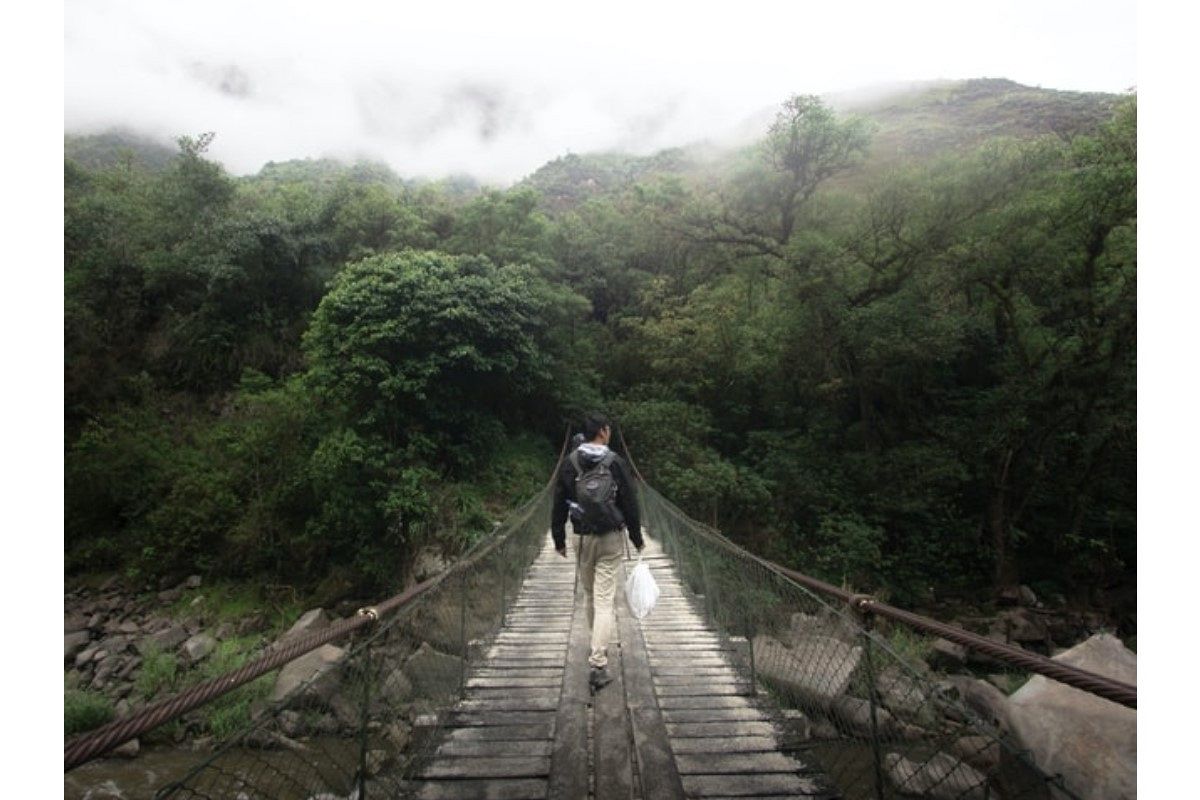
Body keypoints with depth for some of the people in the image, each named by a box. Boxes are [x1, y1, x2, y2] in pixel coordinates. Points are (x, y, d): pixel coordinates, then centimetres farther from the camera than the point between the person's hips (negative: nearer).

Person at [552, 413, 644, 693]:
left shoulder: (568, 463, -2)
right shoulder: (615, 463, -10)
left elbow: (559, 506, 2)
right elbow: (629, 504, -6)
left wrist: (559, 539, 11)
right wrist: (637, 538, 6)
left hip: (581, 538, 3)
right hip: (611, 538, -3)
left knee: (591, 595, 19)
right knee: (604, 600, -2)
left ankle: (599, 648, 36)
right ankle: (597, 665, -6)